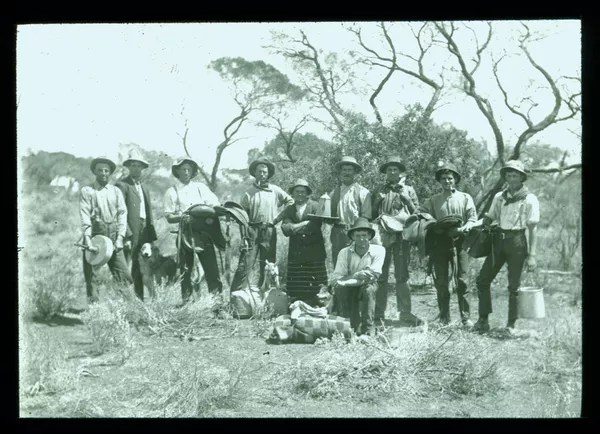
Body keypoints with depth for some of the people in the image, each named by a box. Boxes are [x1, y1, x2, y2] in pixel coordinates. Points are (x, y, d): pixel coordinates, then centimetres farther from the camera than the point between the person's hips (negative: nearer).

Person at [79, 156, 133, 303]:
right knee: (91, 275, -2)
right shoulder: (86, 191, 7)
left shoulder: (116, 191, 14)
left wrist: (120, 237, -4)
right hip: (94, 235, -2)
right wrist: (87, 238, -15)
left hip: (113, 236, 2)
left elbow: (122, 213, 8)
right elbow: (84, 215, -3)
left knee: (123, 274, -6)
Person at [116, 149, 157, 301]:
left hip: (144, 233, 7)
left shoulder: (143, 187, 22)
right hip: (130, 233, -7)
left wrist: (151, 237, 12)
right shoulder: (122, 185, -3)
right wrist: (127, 236, -19)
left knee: (139, 271, 10)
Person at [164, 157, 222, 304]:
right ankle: (186, 301, 9)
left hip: (203, 232, 1)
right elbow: (169, 217, 0)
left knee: (211, 267, -4)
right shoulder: (171, 192, 6)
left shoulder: (201, 187, 13)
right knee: (185, 270, 2)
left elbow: (215, 206, 9)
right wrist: (181, 217, -20)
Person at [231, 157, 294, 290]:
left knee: (263, 264, 3)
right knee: (247, 263, -10)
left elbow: (290, 201, 17)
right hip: (252, 231, -2)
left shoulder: (275, 190, 9)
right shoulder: (249, 193, 5)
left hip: (269, 233, 2)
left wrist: (279, 217, 7)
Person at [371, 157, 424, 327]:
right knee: (380, 275, -2)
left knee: (402, 275, -3)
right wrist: (378, 201, -1)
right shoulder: (378, 190, 17)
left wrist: (406, 200, -2)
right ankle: (378, 313, 1)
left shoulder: (408, 190, 16)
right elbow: (371, 213, 16)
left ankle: (405, 313, -3)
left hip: (402, 234, 0)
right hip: (382, 234, 0)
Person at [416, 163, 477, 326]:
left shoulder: (465, 198, 10)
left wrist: (463, 228, -14)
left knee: (462, 280, -7)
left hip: (459, 241, -2)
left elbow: (473, 218, 4)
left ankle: (466, 317, -1)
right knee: (440, 281, 3)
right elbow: (418, 213, 5)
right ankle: (444, 318, 11)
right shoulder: (433, 200, 13)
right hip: (440, 242, 2)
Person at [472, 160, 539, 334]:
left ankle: (511, 325, 12)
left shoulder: (529, 199, -3)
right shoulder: (499, 197, 11)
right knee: (483, 280, 2)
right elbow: (489, 218, 16)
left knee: (514, 285, 0)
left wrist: (531, 255, -10)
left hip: (517, 242, -5)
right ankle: (483, 320, 12)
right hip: (499, 240, 5)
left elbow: (533, 228, -5)